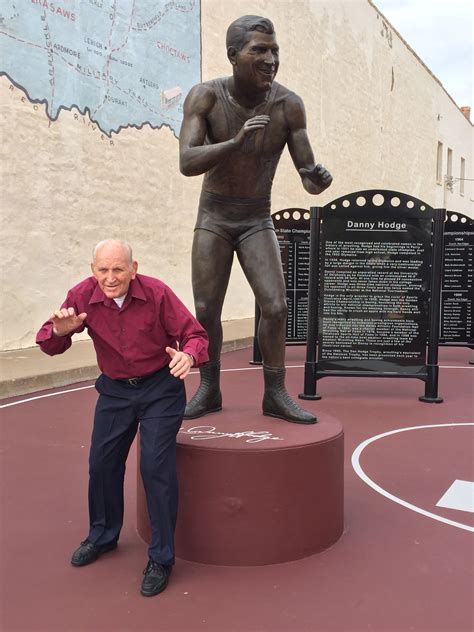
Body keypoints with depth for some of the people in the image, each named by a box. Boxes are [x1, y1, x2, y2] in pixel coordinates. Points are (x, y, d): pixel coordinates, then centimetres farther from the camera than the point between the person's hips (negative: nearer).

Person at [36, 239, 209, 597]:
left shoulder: (156, 293, -22)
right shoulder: (83, 296, -14)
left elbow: (194, 333, -16)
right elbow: (49, 345, -8)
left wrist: (188, 355, -40)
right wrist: (60, 331, -33)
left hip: (160, 388, -4)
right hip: (114, 389, 4)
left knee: (156, 466, -10)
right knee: (103, 463, 13)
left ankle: (161, 557, 7)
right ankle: (103, 536, 40)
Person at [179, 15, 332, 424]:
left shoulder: (289, 105, -14)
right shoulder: (204, 96, -15)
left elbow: (309, 180, -14)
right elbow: (187, 164, -29)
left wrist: (320, 178, -39)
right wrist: (235, 142, -46)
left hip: (258, 222, 0)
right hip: (213, 218, 0)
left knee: (275, 306, -13)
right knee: (206, 311, -4)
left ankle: (276, 395, 1)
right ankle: (209, 392, 14)